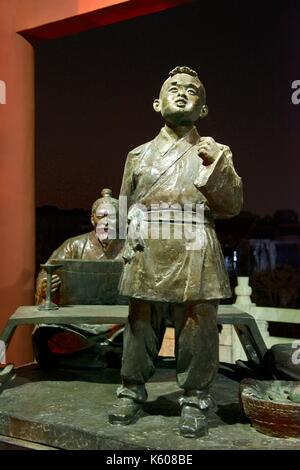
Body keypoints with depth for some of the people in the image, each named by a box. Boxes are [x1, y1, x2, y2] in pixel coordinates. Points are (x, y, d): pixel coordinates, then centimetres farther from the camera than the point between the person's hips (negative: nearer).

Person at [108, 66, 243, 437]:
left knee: (196, 333, 5)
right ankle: (132, 392, 29)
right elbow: (124, 208, 17)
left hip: (195, 261, -1)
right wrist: (128, 243, 4)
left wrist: (216, 167, -15)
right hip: (147, 260, 2)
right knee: (140, 329, 11)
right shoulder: (139, 155, 13)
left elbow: (232, 206, -1)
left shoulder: (214, 153, 7)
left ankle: (195, 400, 23)